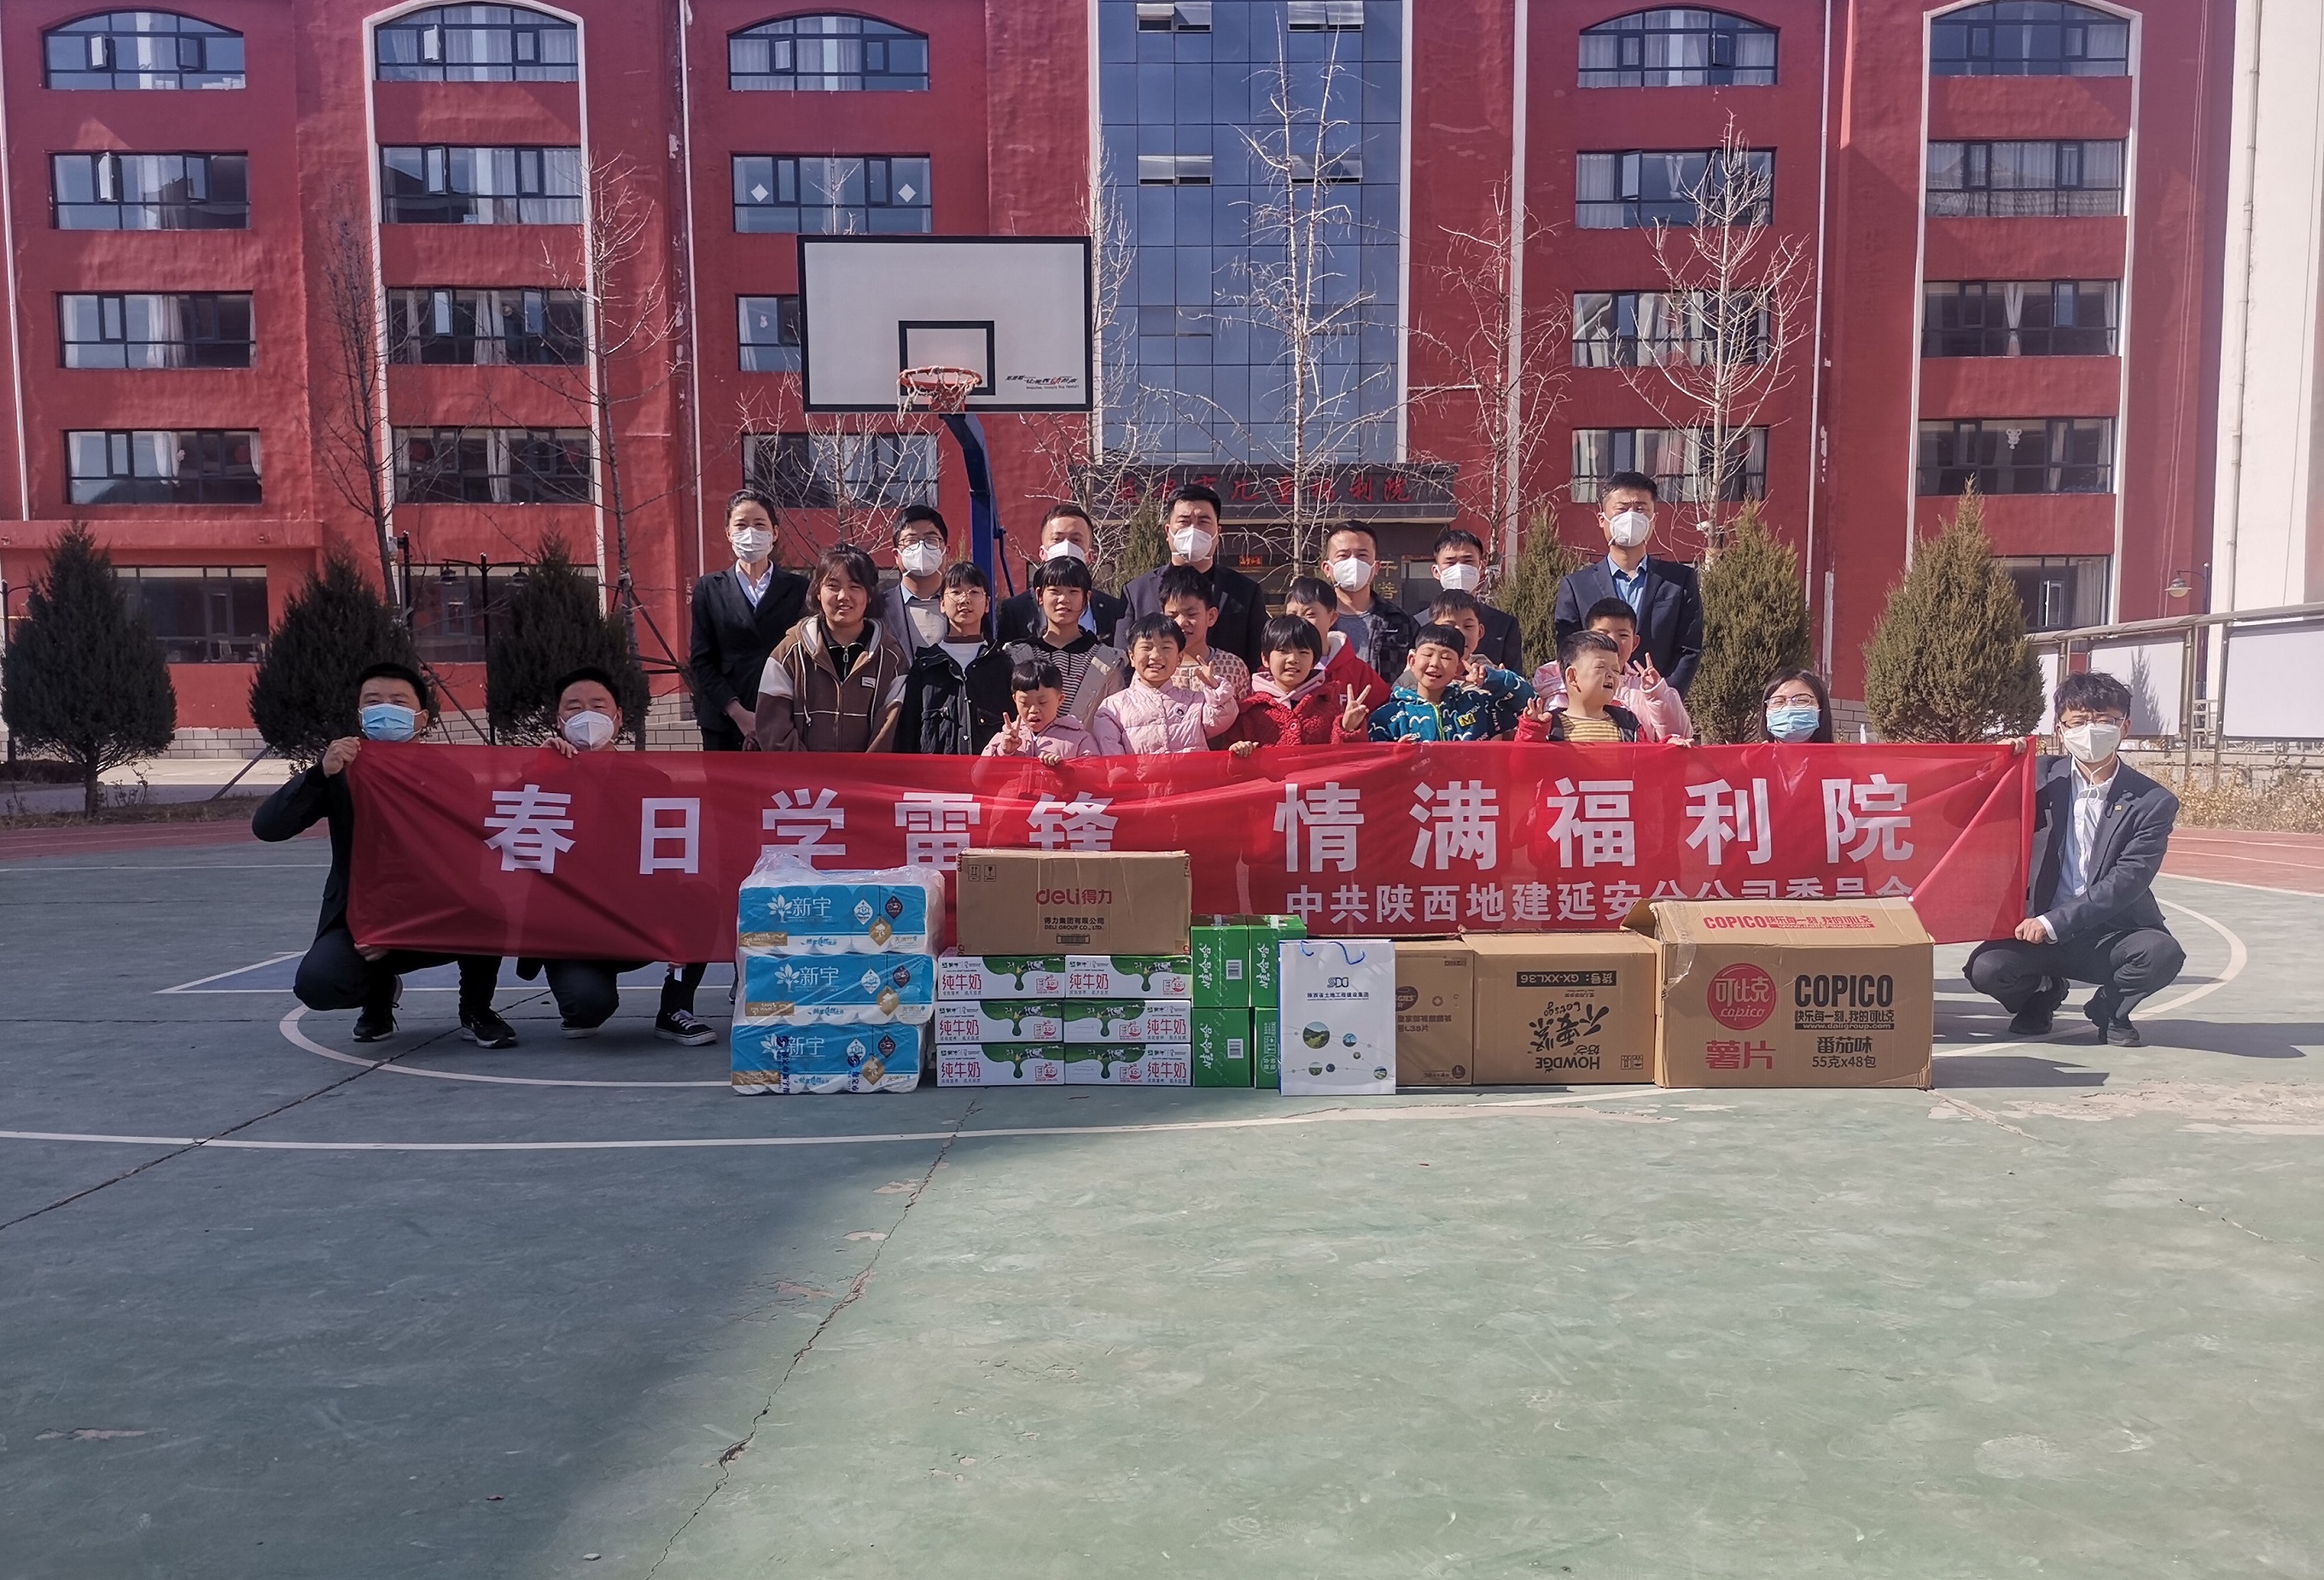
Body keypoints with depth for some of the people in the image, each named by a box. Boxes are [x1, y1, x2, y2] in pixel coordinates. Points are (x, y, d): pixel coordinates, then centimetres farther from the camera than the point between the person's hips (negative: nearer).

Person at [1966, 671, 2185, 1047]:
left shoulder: (2154, 802, -6)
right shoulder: (2042, 779, 0)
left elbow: (2127, 882, -14)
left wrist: (2053, 922, -22)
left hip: (2113, 934, -1)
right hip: (2040, 929, 1)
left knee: (2162, 953, -31)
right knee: (1986, 969, -26)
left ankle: (2109, 1010, 4)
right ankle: (2042, 993, 12)